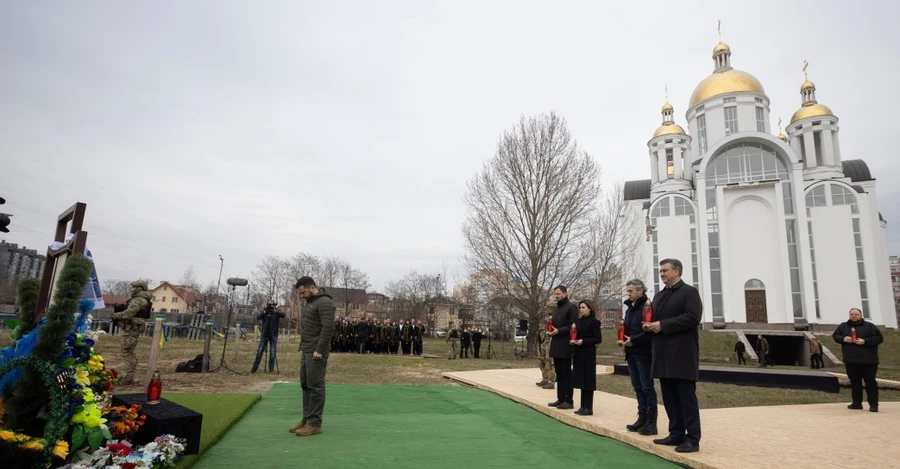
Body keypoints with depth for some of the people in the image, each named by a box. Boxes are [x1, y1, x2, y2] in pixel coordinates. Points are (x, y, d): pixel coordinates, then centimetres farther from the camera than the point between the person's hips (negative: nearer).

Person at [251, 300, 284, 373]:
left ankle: (271, 368, 8)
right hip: (264, 335, 1)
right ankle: (254, 367, 6)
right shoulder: (264, 313, 3)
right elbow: (258, 317, -14)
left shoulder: (276, 313, 0)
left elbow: (283, 315, -18)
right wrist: (264, 312, -27)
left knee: (273, 352, 0)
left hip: (273, 335, -1)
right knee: (259, 351, 0)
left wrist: (275, 311, -30)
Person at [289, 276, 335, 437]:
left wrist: (319, 350, -24)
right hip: (306, 351, 10)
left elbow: (327, 328, -23)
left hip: (316, 352, -10)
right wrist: (302, 348, 18)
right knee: (305, 385, 13)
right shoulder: (309, 303, 18)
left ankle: (314, 423, 1)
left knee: (315, 386, -5)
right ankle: (307, 419, 21)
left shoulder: (324, 302, -15)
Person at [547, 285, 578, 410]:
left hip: (565, 346, -8)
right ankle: (561, 399, 18)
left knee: (566, 374, -3)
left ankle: (569, 401, 3)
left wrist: (558, 331, -17)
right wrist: (551, 329, 6)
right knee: (559, 373, 11)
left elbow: (573, 326, -15)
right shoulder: (556, 308, 18)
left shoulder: (571, 307, -8)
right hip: (556, 345, 8)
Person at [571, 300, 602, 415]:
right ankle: (583, 406, 16)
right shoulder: (578, 321, 12)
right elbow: (574, 335, 18)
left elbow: (598, 339, -11)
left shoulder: (594, 321, -7)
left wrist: (583, 341, -19)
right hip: (578, 354, 7)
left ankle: (589, 408, 4)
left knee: (588, 380, -2)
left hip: (588, 354, -6)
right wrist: (571, 341, -4)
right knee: (581, 380, 9)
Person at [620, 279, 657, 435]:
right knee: (637, 387, 12)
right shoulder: (630, 308, 14)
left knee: (647, 387, -2)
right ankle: (642, 418, 20)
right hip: (631, 353, 8)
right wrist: (622, 338, 1)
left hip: (643, 353, -8)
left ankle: (651, 423, 4)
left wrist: (633, 340, -19)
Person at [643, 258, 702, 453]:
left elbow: (693, 317, -17)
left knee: (686, 396, -4)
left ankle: (692, 439, 3)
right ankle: (676, 434, 19)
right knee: (669, 397, 11)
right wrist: (649, 325, 0)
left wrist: (662, 325, -18)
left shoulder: (689, 292, -4)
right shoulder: (659, 296, 19)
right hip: (664, 353, 8)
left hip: (682, 353, -8)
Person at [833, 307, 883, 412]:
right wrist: (843, 339, -7)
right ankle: (857, 403, 16)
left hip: (868, 360, -3)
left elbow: (879, 338, -5)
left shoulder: (870, 326, 1)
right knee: (854, 382, 9)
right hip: (851, 360, 4)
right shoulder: (843, 326, 10)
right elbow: (835, 336, 13)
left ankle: (873, 404, 4)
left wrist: (865, 341, -17)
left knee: (870, 382, -1)